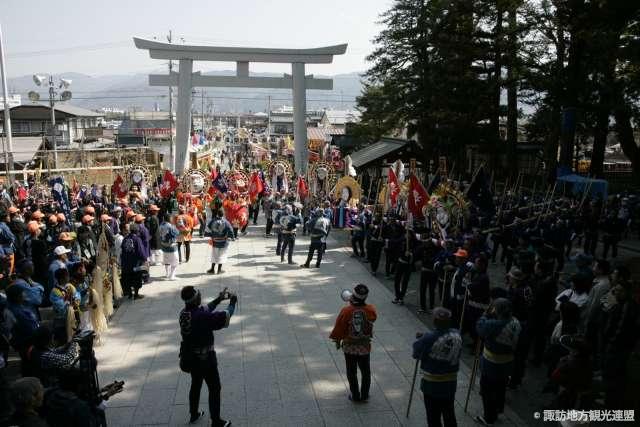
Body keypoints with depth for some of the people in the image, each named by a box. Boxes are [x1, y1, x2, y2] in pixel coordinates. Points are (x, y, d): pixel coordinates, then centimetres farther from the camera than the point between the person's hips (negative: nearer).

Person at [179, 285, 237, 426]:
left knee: (195, 385, 25)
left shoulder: (184, 313, -6)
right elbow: (225, 316, -22)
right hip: (206, 357, -7)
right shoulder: (202, 316, -30)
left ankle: (194, 414, 42)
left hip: (191, 356, 8)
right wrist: (232, 302, -5)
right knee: (214, 389, 8)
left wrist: (218, 299, 12)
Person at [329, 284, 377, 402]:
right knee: (366, 372, 19)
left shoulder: (346, 311, -20)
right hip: (365, 347, 1)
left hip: (349, 347, -1)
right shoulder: (370, 310, -15)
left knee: (352, 373, 15)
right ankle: (364, 396, 28)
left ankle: (355, 396, 24)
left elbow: (338, 328, -10)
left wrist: (337, 341, 8)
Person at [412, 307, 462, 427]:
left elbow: (416, 355, -12)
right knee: (449, 415, 20)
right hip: (451, 382, 5)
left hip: (432, 384, -5)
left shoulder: (429, 338, -24)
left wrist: (419, 340, 6)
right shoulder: (456, 334, -7)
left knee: (433, 417, 10)